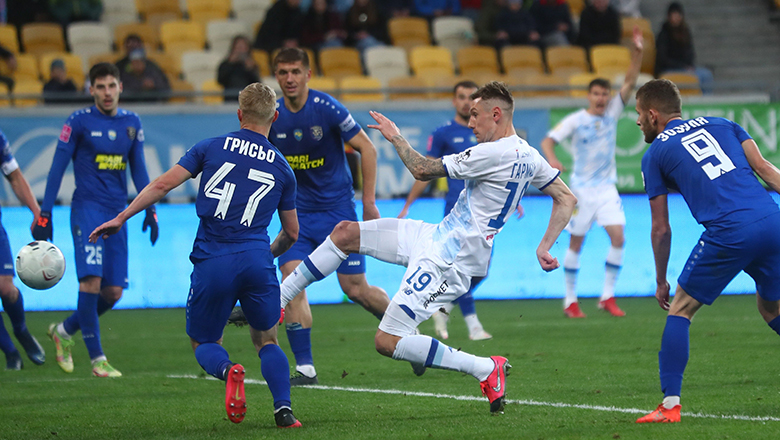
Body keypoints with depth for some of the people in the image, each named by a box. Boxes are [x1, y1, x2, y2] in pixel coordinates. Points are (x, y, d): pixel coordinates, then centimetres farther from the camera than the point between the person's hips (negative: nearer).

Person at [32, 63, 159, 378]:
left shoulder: (132, 123, 11)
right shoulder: (79, 122, -3)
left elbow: (138, 169, 18)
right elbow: (57, 168, -1)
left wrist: (150, 209, 9)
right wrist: (45, 214, -5)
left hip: (117, 213, 5)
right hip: (87, 207, -5)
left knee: (113, 292, 0)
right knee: (91, 280, -17)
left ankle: (65, 331, 24)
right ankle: (97, 359, -11)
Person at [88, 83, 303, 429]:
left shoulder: (211, 148, 8)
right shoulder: (282, 169, 14)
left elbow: (163, 184, 0)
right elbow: (291, 233, 21)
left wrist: (122, 218, 7)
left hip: (211, 263, -1)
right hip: (256, 261, 1)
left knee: (204, 343, 15)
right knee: (266, 339, 19)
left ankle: (227, 370, -20)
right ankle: (283, 409, -2)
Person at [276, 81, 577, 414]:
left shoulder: (494, 153, -22)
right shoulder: (528, 155, 7)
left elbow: (423, 171, -16)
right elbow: (567, 199, 15)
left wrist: (395, 137, 0)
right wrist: (544, 247, 13)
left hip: (446, 262, -11)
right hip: (437, 236, 11)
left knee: (387, 343, -14)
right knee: (345, 233, 8)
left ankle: (487, 369, -5)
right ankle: (274, 301, 16)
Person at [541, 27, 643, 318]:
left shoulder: (612, 113, 2)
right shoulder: (575, 120, -6)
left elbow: (630, 82, -6)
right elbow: (548, 141, -9)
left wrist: (637, 52, -19)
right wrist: (552, 160, -30)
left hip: (606, 188, 3)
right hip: (581, 188, -3)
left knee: (618, 237, -11)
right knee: (576, 243, 2)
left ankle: (607, 297, -2)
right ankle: (570, 300, 12)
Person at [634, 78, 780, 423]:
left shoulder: (655, 154, 14)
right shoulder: (719, 124, 24)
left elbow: (661, 229, 15)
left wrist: (661, 282, 25)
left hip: (728, 234, -5)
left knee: (680, 310, 9)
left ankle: (670, 404, 0)